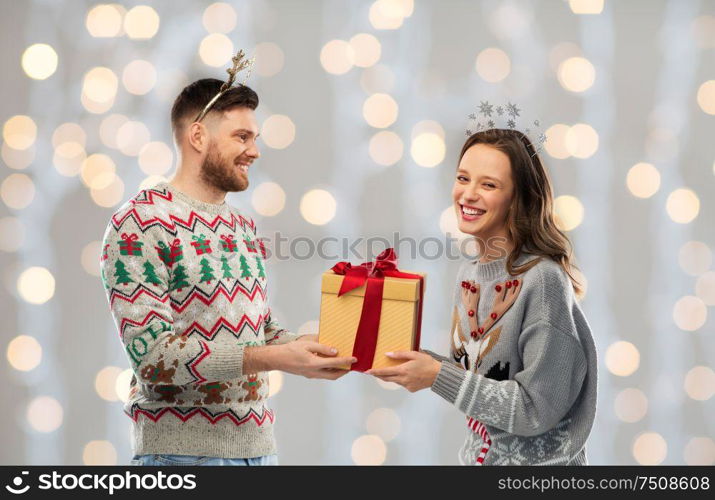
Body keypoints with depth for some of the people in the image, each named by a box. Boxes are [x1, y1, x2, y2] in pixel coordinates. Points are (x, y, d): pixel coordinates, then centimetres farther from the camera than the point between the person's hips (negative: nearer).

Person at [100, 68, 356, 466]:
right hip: (182, 449, -7)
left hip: (259, 444, 7)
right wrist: (276, 358, -24)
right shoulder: (139, 224, -11)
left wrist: (311, 349, -4)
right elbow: (152, 353, -19)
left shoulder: (244, 228, 13)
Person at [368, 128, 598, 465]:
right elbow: (471, 374, 9)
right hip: (479, 455, 6)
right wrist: (407, 358, -5)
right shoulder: (469, 274, 2)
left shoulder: (543, 279, -20)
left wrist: (438, 376, -22)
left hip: (537, 459, -6)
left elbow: (538, 409, -22)